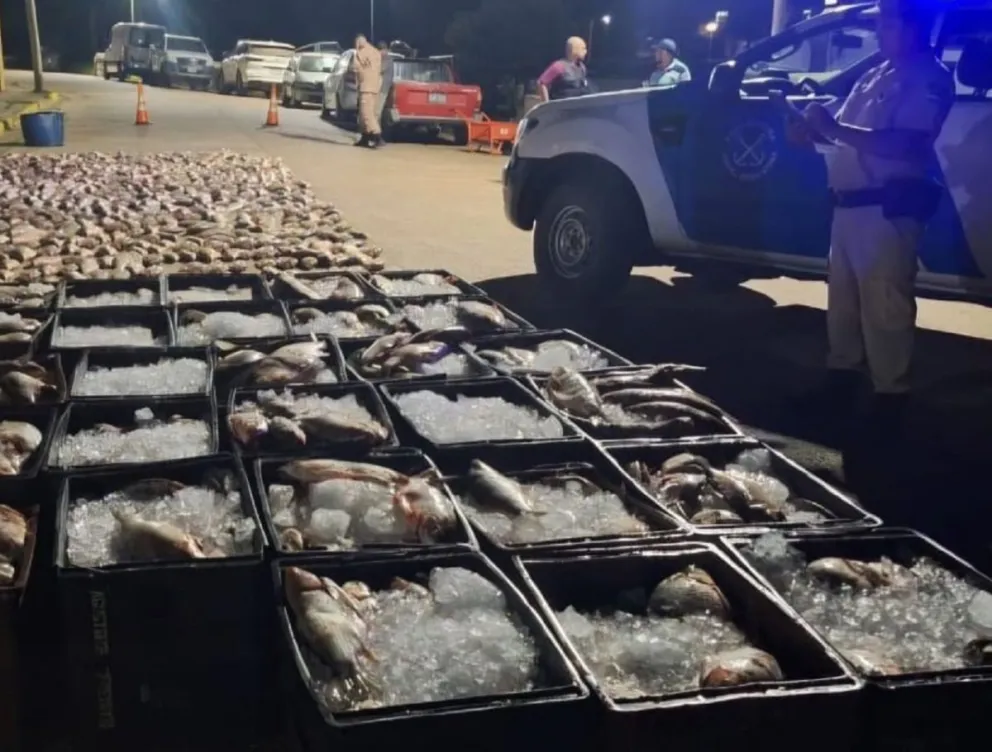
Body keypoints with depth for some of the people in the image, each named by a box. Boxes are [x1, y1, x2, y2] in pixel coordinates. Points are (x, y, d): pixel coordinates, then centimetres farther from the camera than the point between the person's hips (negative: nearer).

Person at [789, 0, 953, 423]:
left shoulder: (931, 79, -8)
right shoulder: (876, 75, 19)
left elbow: (908, 145, -22)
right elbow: (846, 133, 23)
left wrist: (835, 128, -23)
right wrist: (814, 128, 0)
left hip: (887, 209, -9)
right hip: (847, 205, 9)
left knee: (883, 306, -7)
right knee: (842, 297, 17)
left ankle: (890, 394, 1)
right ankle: (842, 374, 30)